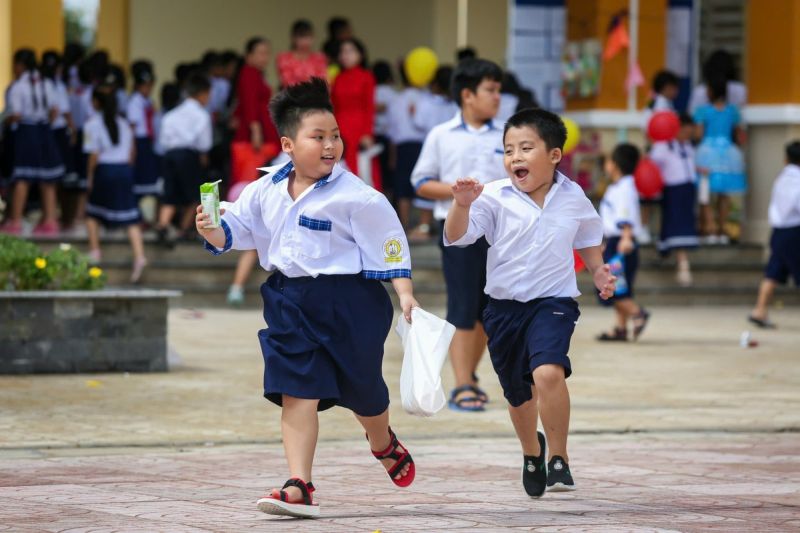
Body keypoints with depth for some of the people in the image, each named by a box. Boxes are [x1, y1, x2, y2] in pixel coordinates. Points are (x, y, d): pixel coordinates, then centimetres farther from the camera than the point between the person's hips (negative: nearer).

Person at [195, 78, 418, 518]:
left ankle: (384, 445, 48)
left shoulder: (357, 197, -13)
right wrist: (211, 229, -12)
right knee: (296, 393, -6)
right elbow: (235, 229, 9)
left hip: (348, 303, -3)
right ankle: (299, 486, -6)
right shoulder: (266, 191, 1)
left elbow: (387, 245, -8)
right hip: (291, 303, 3)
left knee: (361, 390, 14)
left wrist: (405, 292, -13)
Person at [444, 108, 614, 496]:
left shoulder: (573, 198, 0)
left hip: (553, 302, -1)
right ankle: (531, 451, 47)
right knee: (519, 395, 16)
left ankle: (558, 457, -14)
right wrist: (462, 205, -33)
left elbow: (586, 241, 19)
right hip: (504, 306, 1)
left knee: (548, 372, -29)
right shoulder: (494, 198, -8)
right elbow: (456, 236, -16)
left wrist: (599, 272, 4)